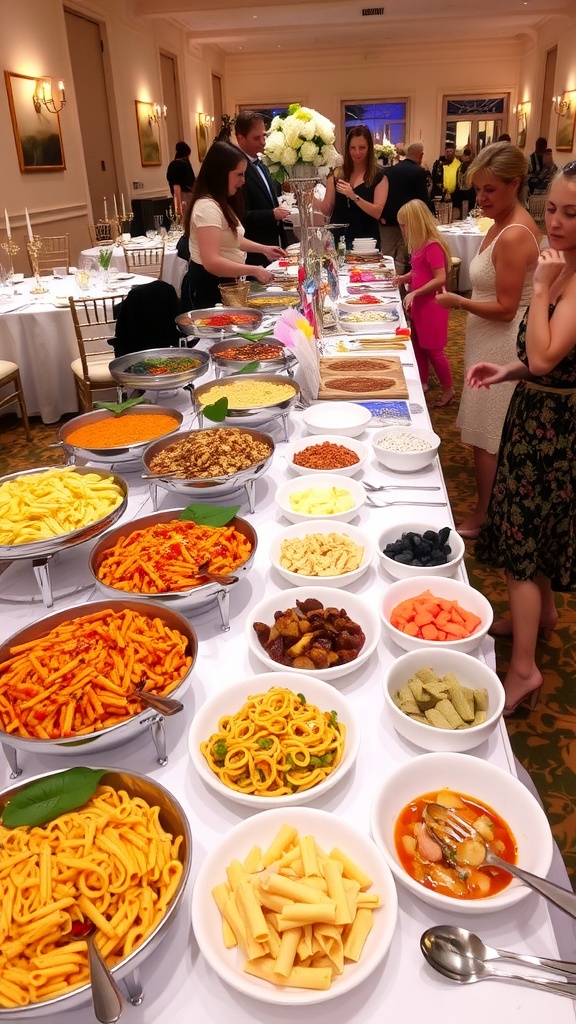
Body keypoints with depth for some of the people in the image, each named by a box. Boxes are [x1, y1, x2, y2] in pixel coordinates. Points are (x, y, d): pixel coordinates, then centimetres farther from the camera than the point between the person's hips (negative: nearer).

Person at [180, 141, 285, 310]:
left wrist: (263, 249, 14)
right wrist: (254, 271, -28)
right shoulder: (207, 207, -22)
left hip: (222, 283, 10)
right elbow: (211, 263, -31)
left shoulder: (222, 203, 12)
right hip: (207, 287, -10)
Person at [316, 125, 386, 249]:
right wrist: (315, 201, -11)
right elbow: (327, 211, 9)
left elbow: (377, 212, -12)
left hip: (366, 240, -2)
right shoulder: (337, 174, 7)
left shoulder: (378, 176, 0)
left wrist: (354, 197, -23)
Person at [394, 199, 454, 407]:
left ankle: (448, 389, 14)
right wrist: (404, 278, 1)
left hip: (432, 305, -9)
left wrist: (415, 293, -28)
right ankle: (423, 383, 30)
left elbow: (440, 278, -24)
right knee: (418, 346, 16)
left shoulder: (433, 246, -20)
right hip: (418, 304, 9)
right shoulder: (419, 245, 7)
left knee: (433, 349, 0)